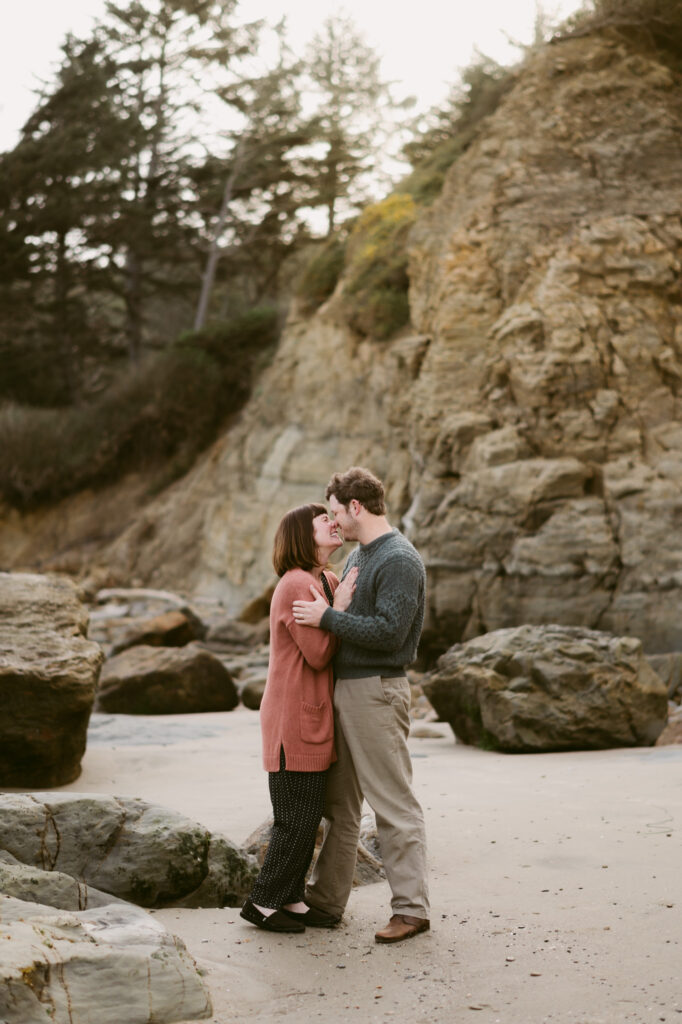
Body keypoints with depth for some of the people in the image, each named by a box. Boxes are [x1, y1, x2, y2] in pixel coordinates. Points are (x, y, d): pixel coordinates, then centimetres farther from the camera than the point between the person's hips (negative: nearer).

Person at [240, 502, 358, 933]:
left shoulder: (329, 581, 13)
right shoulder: (297, 584, -17)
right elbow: (318, 654, -18)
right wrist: (339, 606, -15)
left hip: (313, 715, 9)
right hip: (295, 716, -9)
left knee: (309, 816, 13)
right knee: (297, 818, -4)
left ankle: (291, 899, 22)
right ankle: (263, 902, 8)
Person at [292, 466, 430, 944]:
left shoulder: (400, 560, -14)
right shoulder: (357, 556, 16)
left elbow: (389, 632, -22)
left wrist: (327, 617, -18)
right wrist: (325, 612, 10)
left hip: (377, 693, -10)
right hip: (344, 687, 10)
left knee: (394, 805, -5)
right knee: (339, 803, 15)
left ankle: (411, 908, 1)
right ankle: (326, 898, 24)